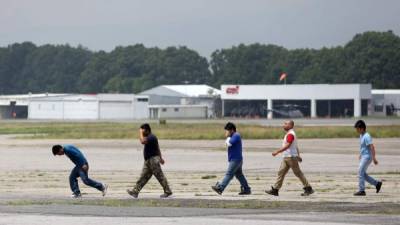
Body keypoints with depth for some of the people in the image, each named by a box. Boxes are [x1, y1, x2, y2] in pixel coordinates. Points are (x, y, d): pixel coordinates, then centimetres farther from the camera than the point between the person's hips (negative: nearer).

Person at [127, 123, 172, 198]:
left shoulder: (151, 137, -17)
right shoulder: (149, 137, 16)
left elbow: (142, 141, -33)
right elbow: (157, 148, 23)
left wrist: (140, 133, -18)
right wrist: (160, 158, 29)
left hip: (153, 159, -10)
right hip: (148, 160, 10)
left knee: (160, 176, -3)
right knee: (143, 177, 6)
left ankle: (168, 191, 4)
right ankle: (135, 191, 4)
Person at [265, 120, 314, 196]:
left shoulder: (290, 134, -17)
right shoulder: (290, 134, 16)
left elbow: (287, 146, -27)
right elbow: (296, 146, 23)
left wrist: (277, 152, -31)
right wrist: (298, 155, 28)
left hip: (291, 157, -10)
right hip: (286, 158, 10)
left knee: (298, 173, -3)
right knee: (281, 172, 3)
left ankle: (308, 189, 5)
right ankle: (275, 190, 0)